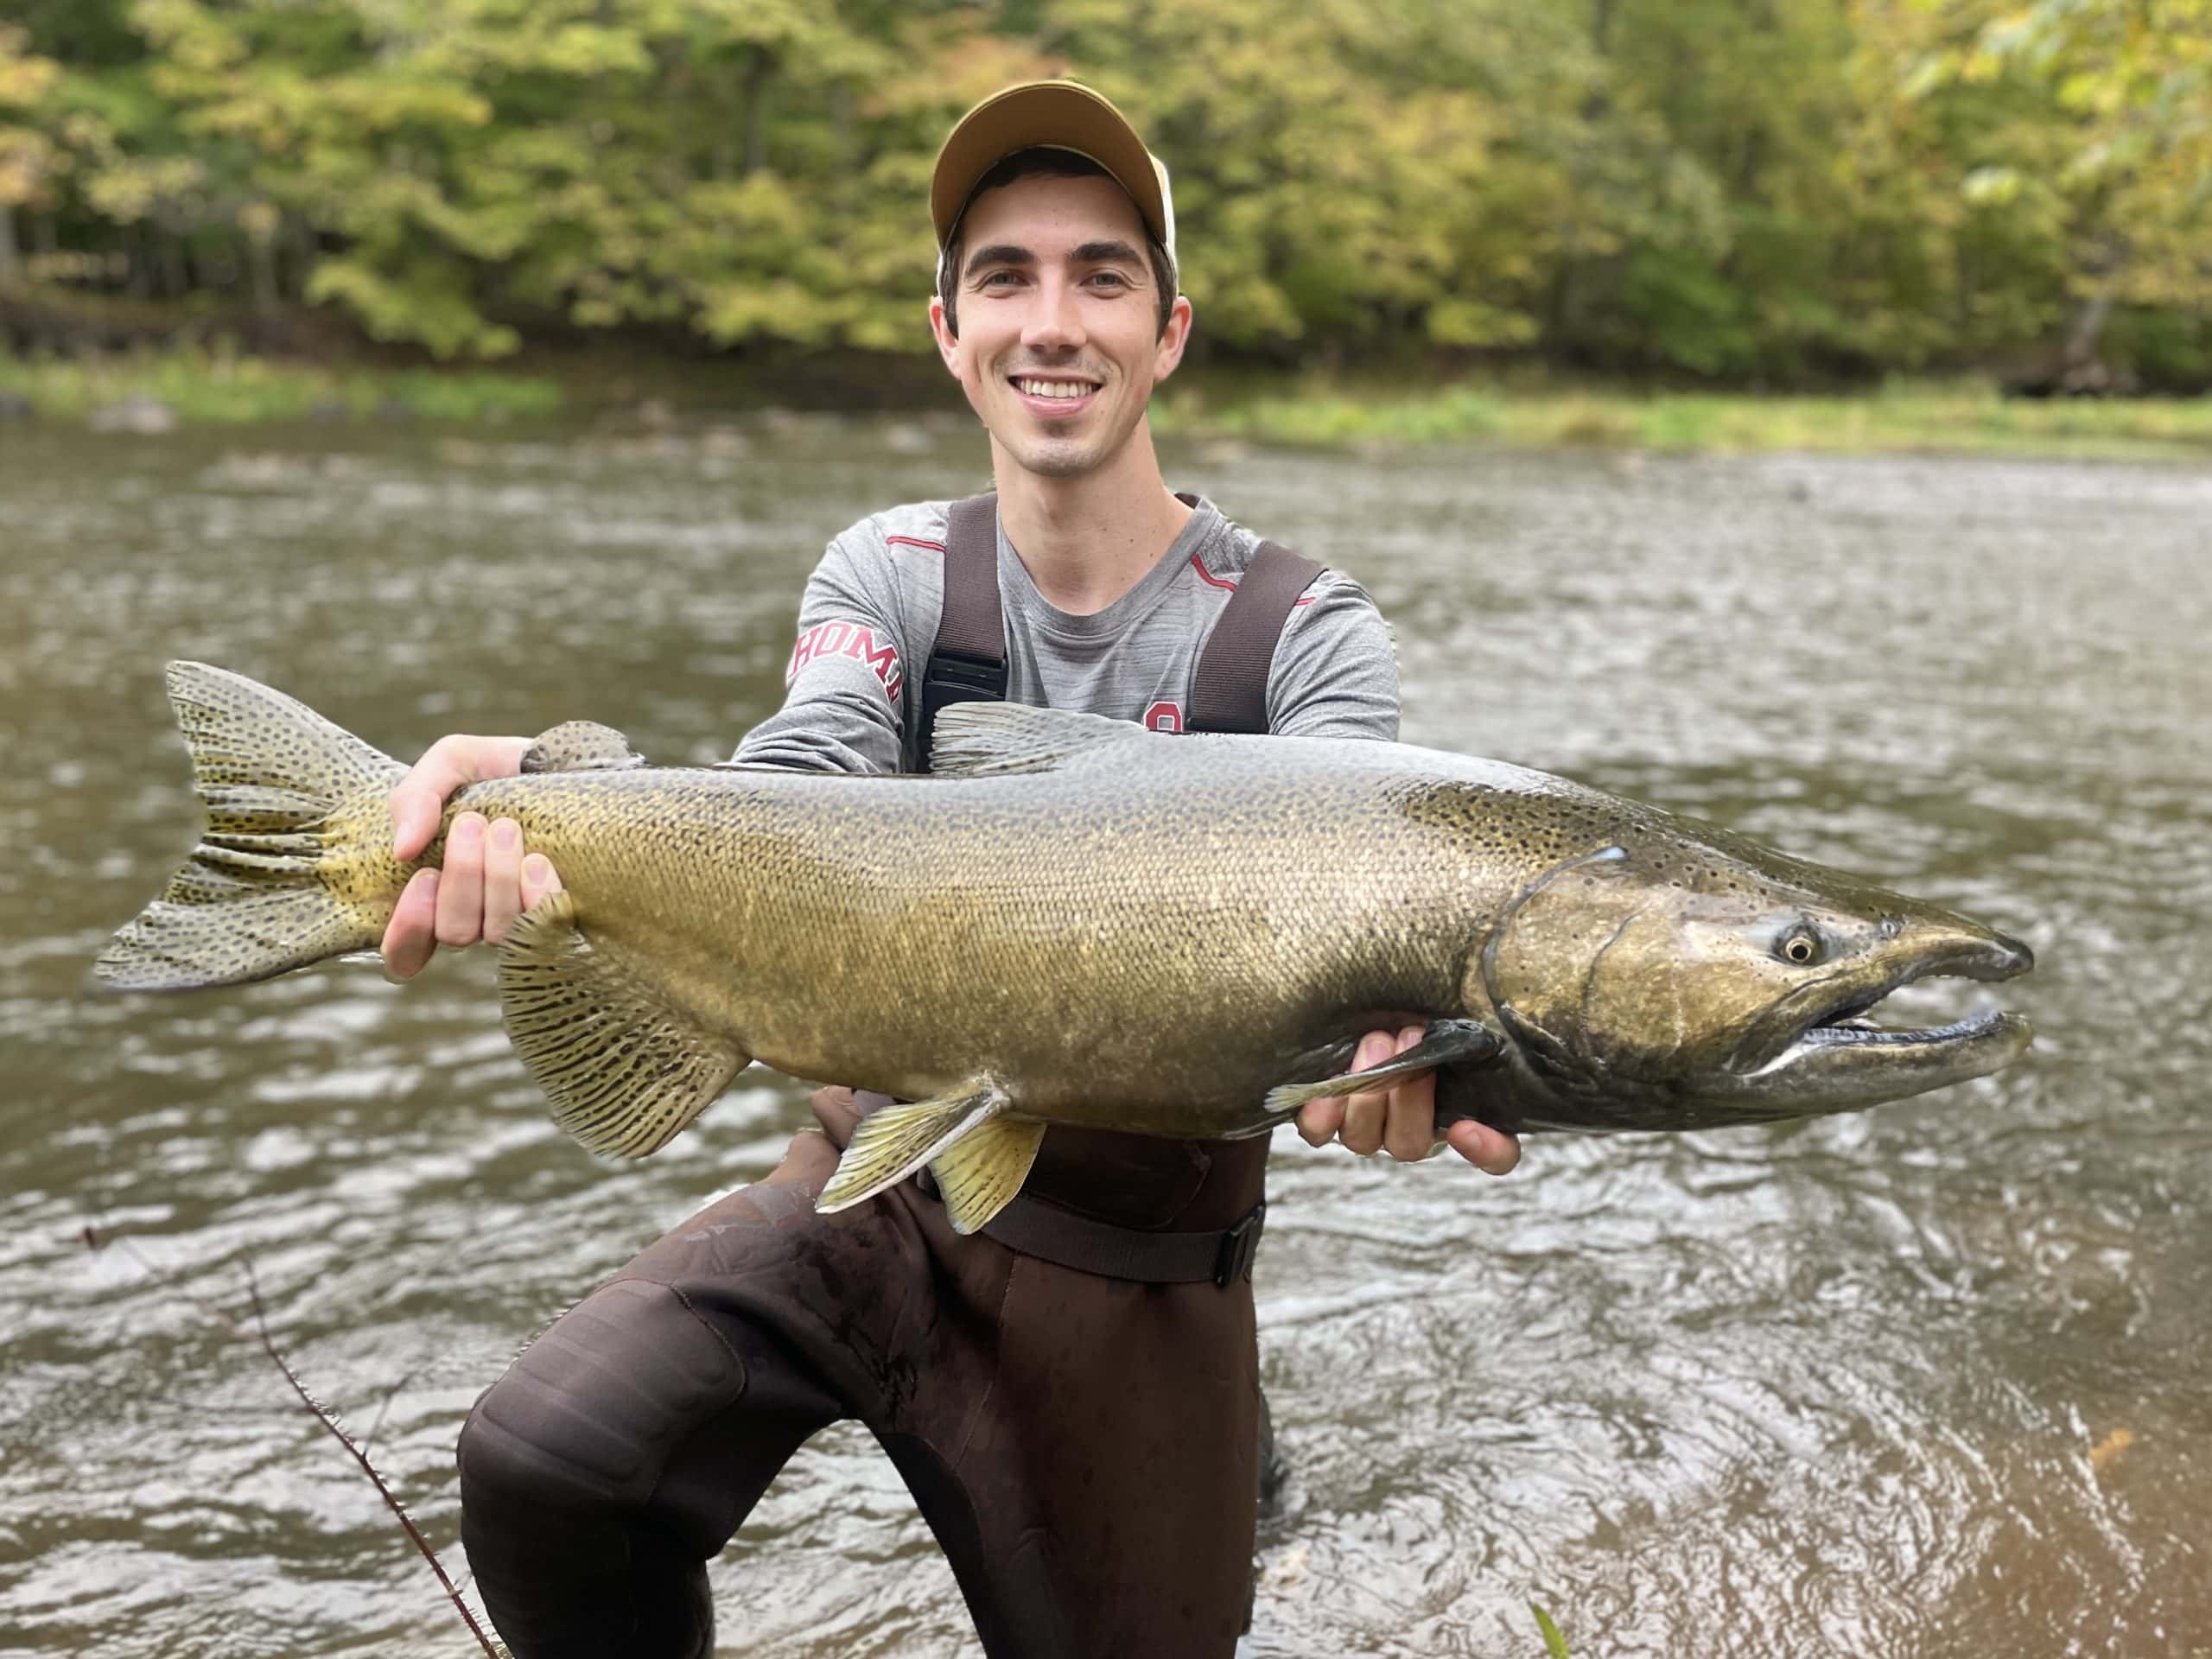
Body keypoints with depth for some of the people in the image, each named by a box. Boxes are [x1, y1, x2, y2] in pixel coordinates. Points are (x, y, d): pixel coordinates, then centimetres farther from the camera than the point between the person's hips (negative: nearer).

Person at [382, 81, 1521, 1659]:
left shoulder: (1310, 635, -8)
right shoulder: (888, 573, -1)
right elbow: (794, 793, -20)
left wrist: (1379, 1028, -50)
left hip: (1137, 1264, -1)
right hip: (881, 1187, 1)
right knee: (540, 1466, -20)